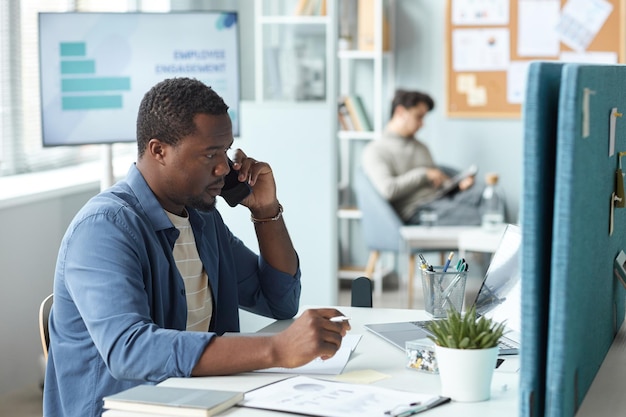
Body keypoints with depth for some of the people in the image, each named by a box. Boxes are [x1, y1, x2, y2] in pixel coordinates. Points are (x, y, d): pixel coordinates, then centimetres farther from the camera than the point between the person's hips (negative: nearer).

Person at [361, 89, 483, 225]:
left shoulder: (420, 147, 28)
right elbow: (387, 190, -13)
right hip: (419, 210, -7)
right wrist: (424, 175, -6)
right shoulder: (374, 151, 3)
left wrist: (458, 185, 4)